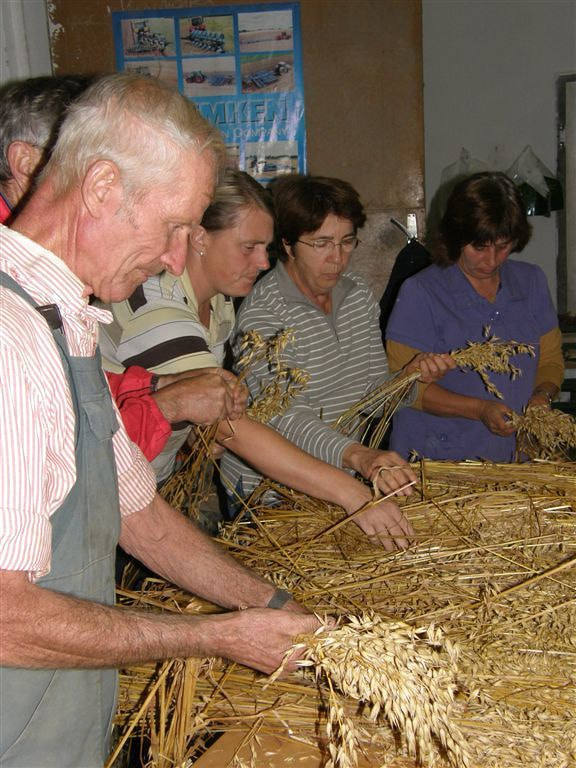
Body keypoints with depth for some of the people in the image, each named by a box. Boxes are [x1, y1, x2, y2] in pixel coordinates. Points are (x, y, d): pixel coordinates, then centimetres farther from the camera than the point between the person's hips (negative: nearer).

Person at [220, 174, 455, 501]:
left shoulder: (360, 294, 6)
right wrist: (357, 455, -41)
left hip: (341, 482, 6)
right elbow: (289, 419, -27)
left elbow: (372, 395, 11)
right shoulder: (263, 313, -17)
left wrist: (410, 377, -8)